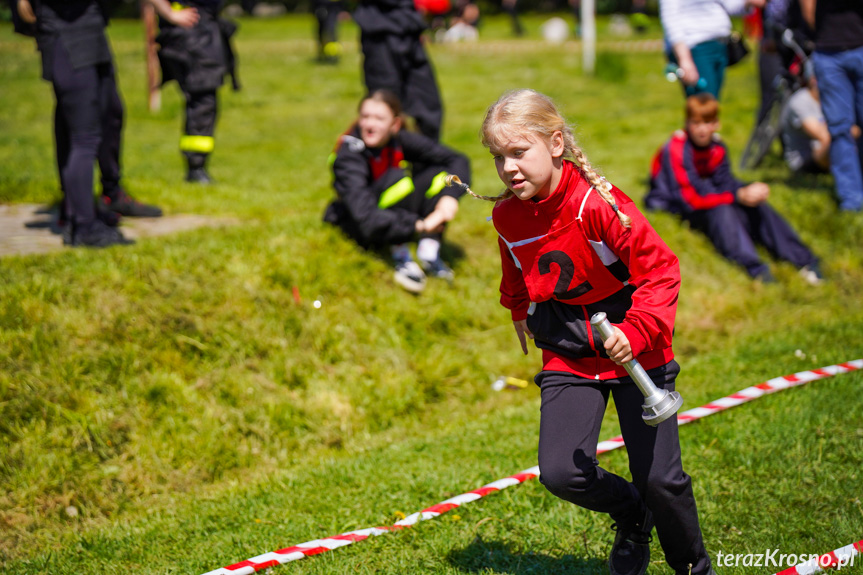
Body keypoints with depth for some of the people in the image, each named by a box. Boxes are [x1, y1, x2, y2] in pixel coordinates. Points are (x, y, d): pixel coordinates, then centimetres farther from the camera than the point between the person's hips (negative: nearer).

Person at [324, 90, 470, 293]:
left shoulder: (401, 141, -12)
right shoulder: (348, 155, -25)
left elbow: (459, 161, -10)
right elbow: (365, 217, -37)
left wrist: (449, 196, -30)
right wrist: (419, 225, -44)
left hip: (396, 219, 6)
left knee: (438, 173, -14)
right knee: (396, 179, -31)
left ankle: (429, 253, -16)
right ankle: (402, 259, -22)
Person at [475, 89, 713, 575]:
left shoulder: (597, 203, -23)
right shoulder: (507, 216, -4)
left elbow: (660, 269, -21)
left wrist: (636, 331, -34)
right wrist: (520, 312, 34)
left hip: (635, 352, -4)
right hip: (568, 355, 4)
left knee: (660, 479, -4)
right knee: (560, 472, -13)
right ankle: (632, 516, 20)